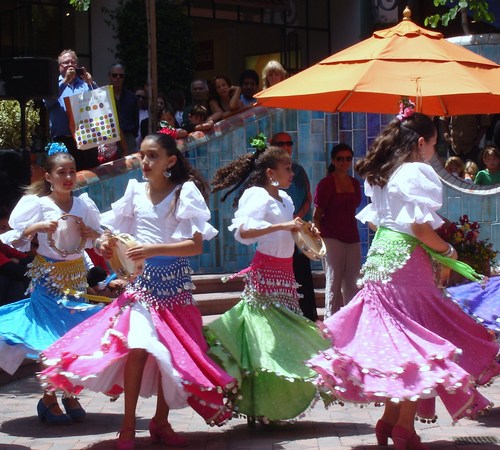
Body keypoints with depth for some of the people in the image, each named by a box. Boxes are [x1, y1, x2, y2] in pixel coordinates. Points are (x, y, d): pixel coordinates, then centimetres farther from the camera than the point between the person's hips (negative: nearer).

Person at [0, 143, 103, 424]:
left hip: (76, 275, 4)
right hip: (48, 276, -4)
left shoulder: (84, 204, 3)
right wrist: (36, 227, -23)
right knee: (52, 337, -3)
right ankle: (49, 399, 7)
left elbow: (99, 238, 11)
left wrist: (89, 233, -10)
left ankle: (69, 393, 18)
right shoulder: (38, 204, -7)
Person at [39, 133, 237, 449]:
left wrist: (154, 250, -24)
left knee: (171, 351, 4)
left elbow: (196, 246, -13)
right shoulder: (136, 191, 4)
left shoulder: (185, 192, -5)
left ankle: (161, 422, 21)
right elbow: (120, 234, 14)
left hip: (174, 281, -1)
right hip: (141, 280, 1)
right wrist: (107, 243, -10)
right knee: (139, 345, -16)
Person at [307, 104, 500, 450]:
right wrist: (448, 251, -4)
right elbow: (421, 227, -18)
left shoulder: (380, 174, 14)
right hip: (406, 261, -8)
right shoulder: (418, 172, -12)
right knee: (419, 344, -1)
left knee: (395, 341, 15)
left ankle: (390, 419, 16)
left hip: (380, 256, 9)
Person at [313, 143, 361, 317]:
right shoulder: (326, 184, -4)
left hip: (352, 237, 6)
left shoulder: (354, 183, 12)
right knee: (334, 282, -5)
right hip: (332, 238, -6)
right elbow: (317, 215, -5)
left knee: (352, 283, 9)